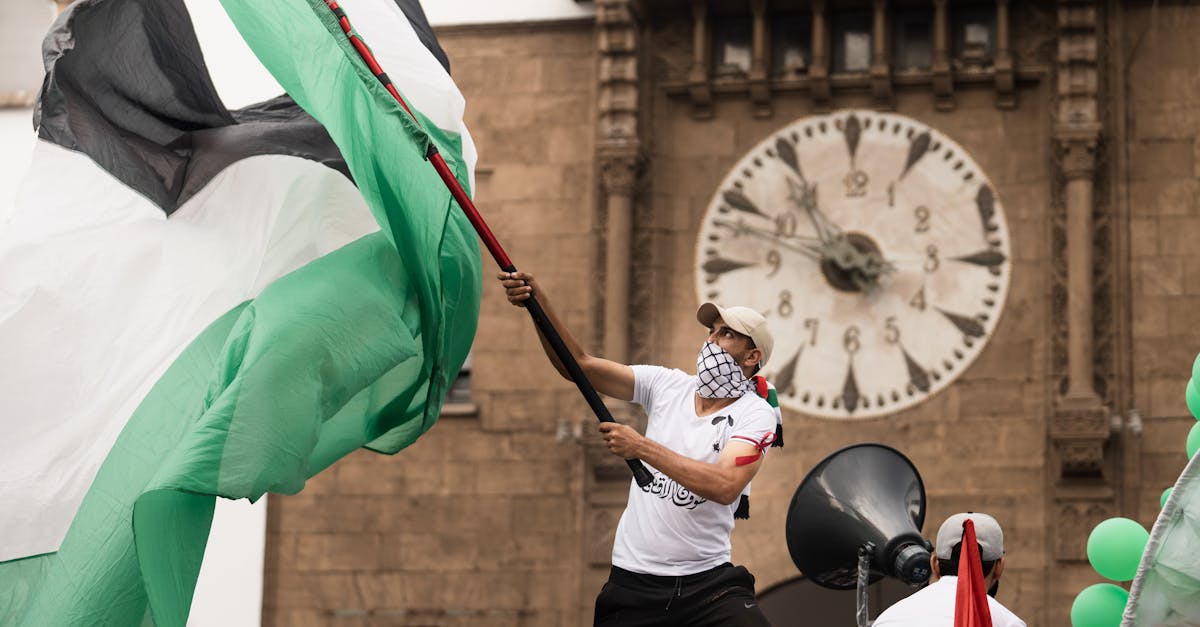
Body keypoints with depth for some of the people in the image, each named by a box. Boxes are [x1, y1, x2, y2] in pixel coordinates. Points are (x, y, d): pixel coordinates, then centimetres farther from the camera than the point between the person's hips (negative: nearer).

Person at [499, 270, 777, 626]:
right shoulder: (667, 385, 7)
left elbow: (726, 486, -23)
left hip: (707, 582, -3)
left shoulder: (756, 414, -5)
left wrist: (643, 448, -23)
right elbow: (580, 365, -1)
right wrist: (538, 303, -15)